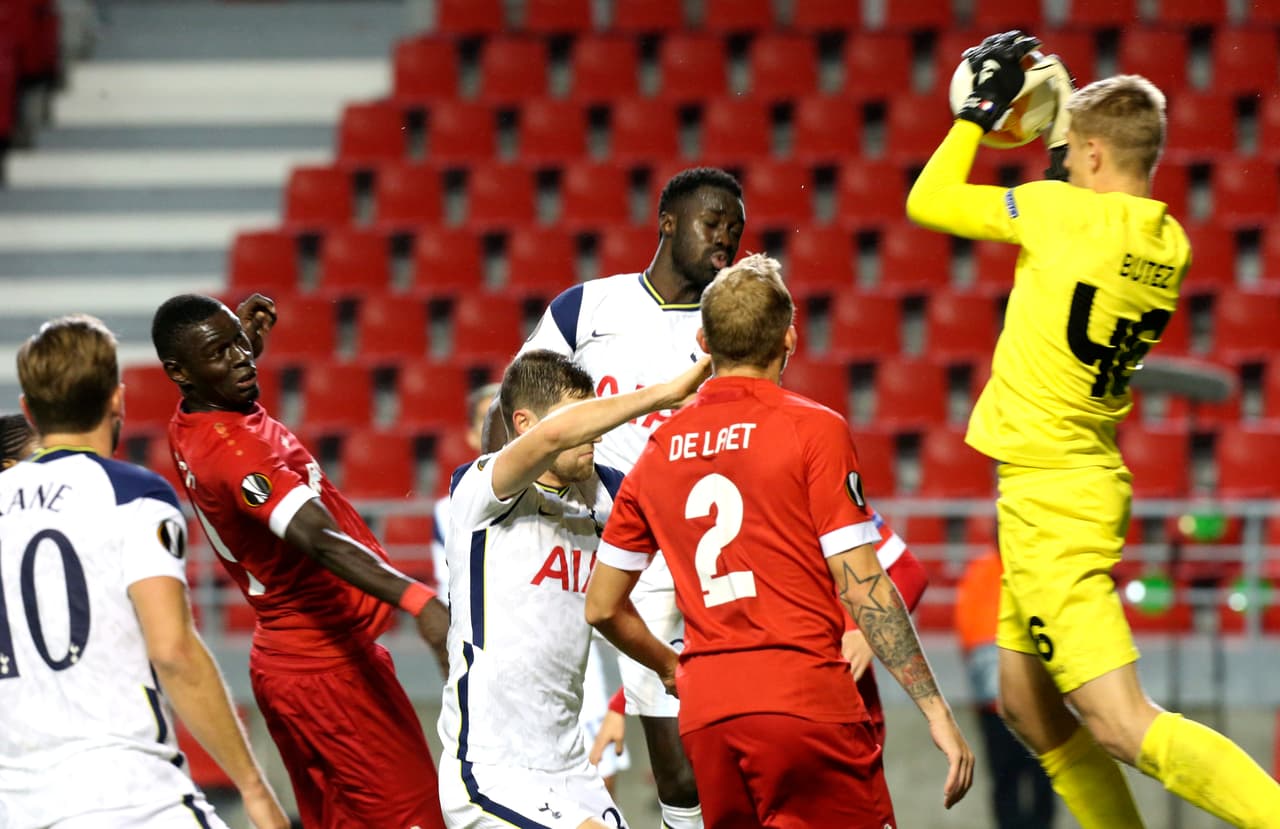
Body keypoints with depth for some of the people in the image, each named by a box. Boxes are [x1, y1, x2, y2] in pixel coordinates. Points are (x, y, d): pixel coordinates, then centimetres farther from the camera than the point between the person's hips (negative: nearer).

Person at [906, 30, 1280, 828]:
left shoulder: (1064, 210, -16)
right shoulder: (1170, 245, 3)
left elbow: (929, 200, -5)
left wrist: (980, 111, 7)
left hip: (1048, 494, -9)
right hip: (1089, 481, 9)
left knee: (1121, 726, -14)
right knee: (1027, 703, 23)